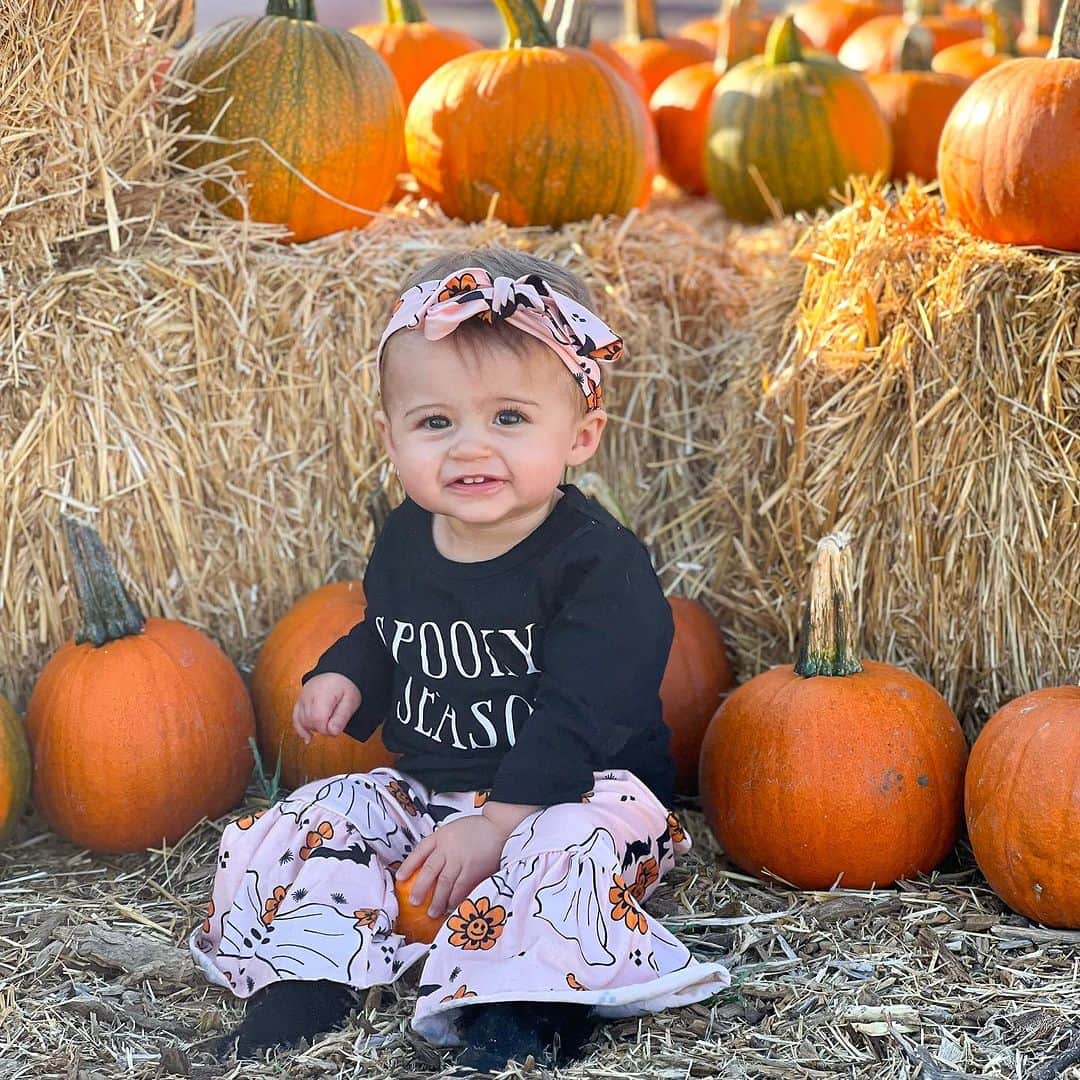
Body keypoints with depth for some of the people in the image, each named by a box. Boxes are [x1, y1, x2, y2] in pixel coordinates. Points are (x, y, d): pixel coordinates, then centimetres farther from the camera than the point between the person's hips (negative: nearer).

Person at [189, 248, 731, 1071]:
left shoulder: (598, 562, -18)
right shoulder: (405, 542, 3)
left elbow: (579, 717, -25)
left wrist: (497, 822, -31)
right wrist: (346, 677, 3)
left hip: (569, 792, -7)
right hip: (422, 794, 7)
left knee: (570, 846, -38)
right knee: (303, 824, -7)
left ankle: (516, 1012, -38)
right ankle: (297, 988, -15)